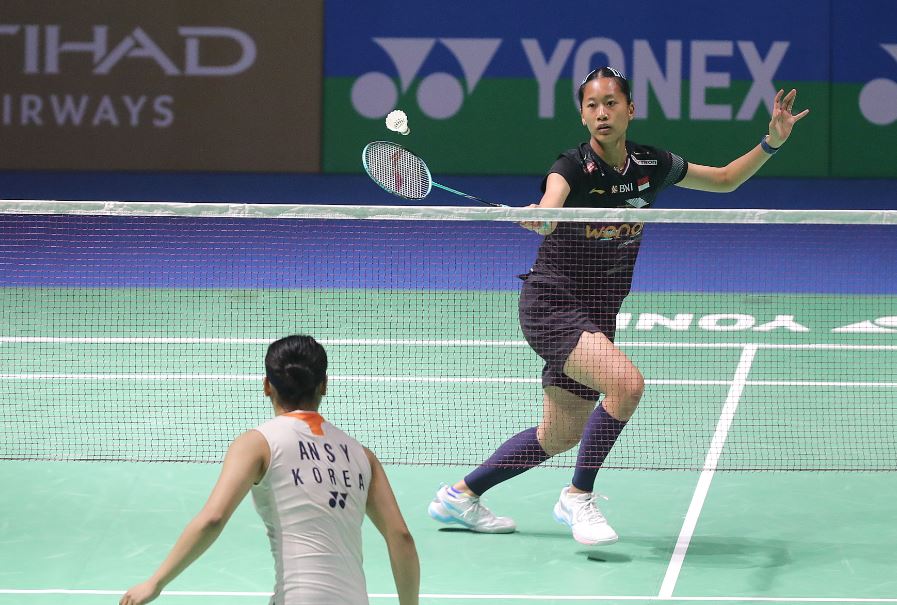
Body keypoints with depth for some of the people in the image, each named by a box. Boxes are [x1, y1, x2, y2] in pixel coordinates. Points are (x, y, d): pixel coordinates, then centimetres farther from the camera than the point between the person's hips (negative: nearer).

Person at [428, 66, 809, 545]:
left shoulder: (650, 165, -1)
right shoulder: (574, 167, -19)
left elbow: (724, 179, 12)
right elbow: (550, 207, -42)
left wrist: (771, 143, -2)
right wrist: (540, 216, -65)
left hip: (598, 315, 7)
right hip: (552, 304, -7)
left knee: (559, 436, 12)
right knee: (626, 383, -29)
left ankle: (460, 496, 29)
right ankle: (578, 496, -11)